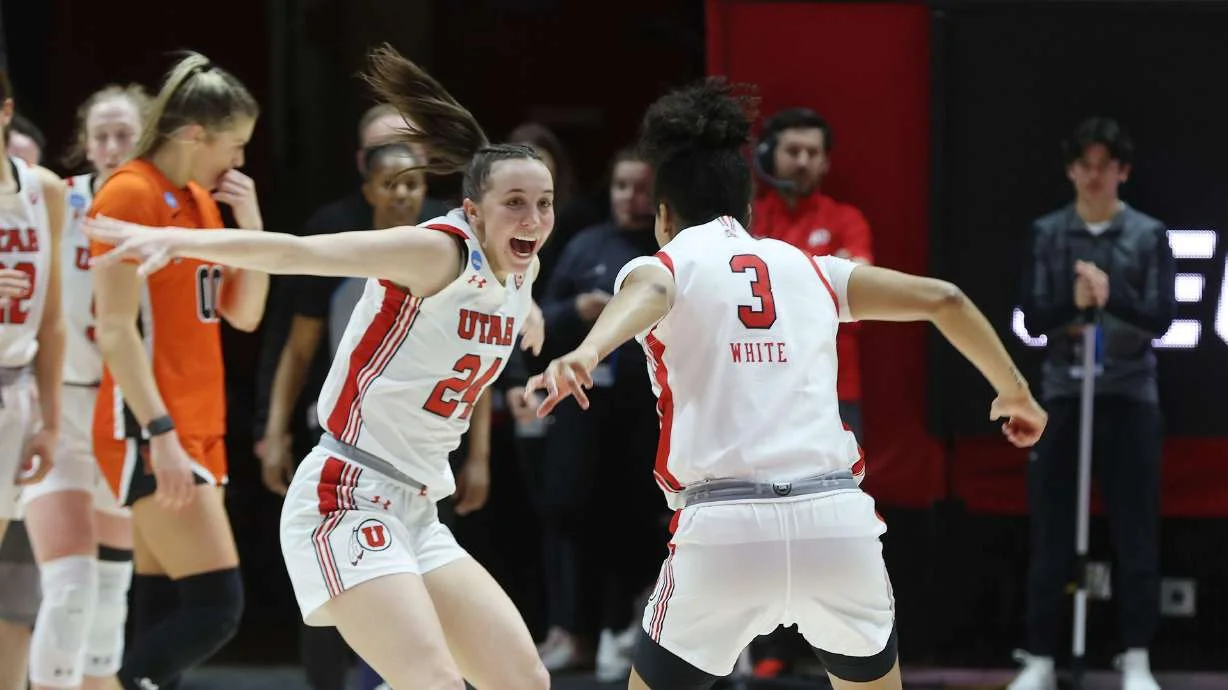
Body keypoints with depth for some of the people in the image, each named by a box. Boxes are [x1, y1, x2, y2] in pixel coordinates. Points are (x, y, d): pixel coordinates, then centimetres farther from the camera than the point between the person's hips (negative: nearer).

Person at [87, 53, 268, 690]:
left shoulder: (201, 200, 15)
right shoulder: (130, 194, -11)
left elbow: (244, 314, 18)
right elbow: (115, 328, -16)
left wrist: (250, 223, 5)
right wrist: (161, 434, -23)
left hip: (196, 432, 9)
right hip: (149, 434, -9)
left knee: (162, 617, 5)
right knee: (216, 603, -17)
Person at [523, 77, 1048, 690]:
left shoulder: (665, 266, 10)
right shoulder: (810, 270, 20)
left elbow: (646, 295, -15)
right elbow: (942, 299, 20)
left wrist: (583, 355, -36)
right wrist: (1014, 390, 34)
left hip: (726, 528, -3)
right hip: (839, 523, 3)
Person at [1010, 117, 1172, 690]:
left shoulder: (1148, 235, 2)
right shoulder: (1047, 234, 5)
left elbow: (1161, 319, -4)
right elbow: (1033, 320, 0)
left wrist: (1112, 297, -22)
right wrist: (1072, 304, -20)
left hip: (1130, 398, -1)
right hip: (1063, 396, 1)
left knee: (1137, 536, 1)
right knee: (1050, 537, 2)